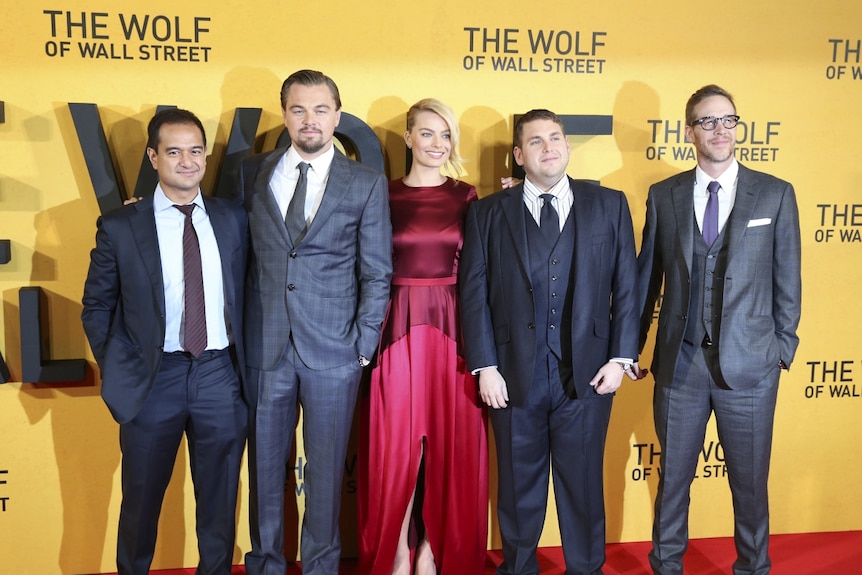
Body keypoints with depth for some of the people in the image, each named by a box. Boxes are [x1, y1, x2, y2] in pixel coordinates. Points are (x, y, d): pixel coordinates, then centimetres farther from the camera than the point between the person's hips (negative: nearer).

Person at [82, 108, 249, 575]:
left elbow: (246, 293, 8)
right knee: (141, 502, 16)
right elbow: (96, 306, 4)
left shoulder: (233, 219, 3)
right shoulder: (119, 227, -3)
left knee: (219, 504, 15)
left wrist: (247, 362, 2)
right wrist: (116, 371, -1)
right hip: (154, 379, -1)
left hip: (220, 375, 1)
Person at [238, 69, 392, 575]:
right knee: (265, 463, 13)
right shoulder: (253, 174, 6)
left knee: (326, 466, 10)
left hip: (332, 350, -1)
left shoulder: (367, 184, 1)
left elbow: (376, 274, 0)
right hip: (264, 345, 2)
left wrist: (364, 343, -4)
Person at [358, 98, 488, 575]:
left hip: (452, 326, 1)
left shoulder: (466, 197, 7)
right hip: (398, 326, -1)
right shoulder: (383, 196, 4)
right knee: (396, 439, 3)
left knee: (449, 439, 5)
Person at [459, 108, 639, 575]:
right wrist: (484, 366, -6)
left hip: (586, 374, 0)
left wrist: (621, 357, -2)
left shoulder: (609, 205, 5)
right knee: (518, 485, 14)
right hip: (514, 374, 0)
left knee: (583, 483, 12)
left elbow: (626, 286, 4)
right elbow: (474, 292, 0)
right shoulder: (489, 212, 3)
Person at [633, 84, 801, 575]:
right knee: (673, 475, 15)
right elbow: (647, 276, 6)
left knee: (750, 479, 13)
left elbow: (788, 279, 3)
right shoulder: (663, 195, 3)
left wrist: (784, 346, 1)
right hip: (679, 362, 1)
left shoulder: (775, 194, 0)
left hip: (749, 364, -1)